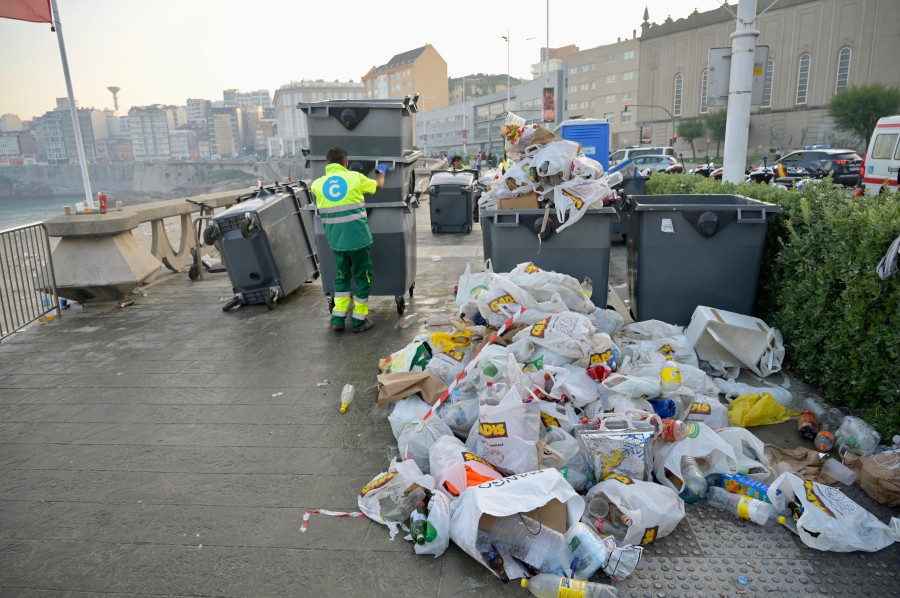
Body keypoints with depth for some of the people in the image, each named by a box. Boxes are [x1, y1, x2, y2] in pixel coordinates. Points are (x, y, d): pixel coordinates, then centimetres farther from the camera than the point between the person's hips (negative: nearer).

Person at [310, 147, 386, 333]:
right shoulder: (355, 177, -4)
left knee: (342, 275, 21)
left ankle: (338, 318, 21)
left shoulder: (318, 184, 1)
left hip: (335, 240, 3)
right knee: (363, 277, 11)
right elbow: (378, 185, 14)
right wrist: (381, 172, 35)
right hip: (357, 238, -3)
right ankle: (359, 320, 17)